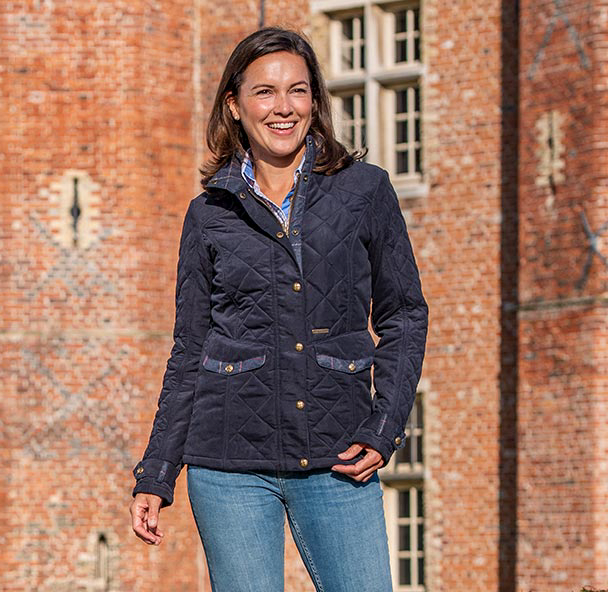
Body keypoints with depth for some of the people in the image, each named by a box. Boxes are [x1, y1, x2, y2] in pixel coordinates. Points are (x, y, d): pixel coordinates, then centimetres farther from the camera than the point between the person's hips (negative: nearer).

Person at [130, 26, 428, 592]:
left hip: (335, 461, 0)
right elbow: (189, 351, 11)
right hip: (232, 464, 0)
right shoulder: (210, 214, 7)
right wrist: (154, 477, 7)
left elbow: (403, 316, 9)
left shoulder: (364, 190, 5)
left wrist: (383, 430, -3)